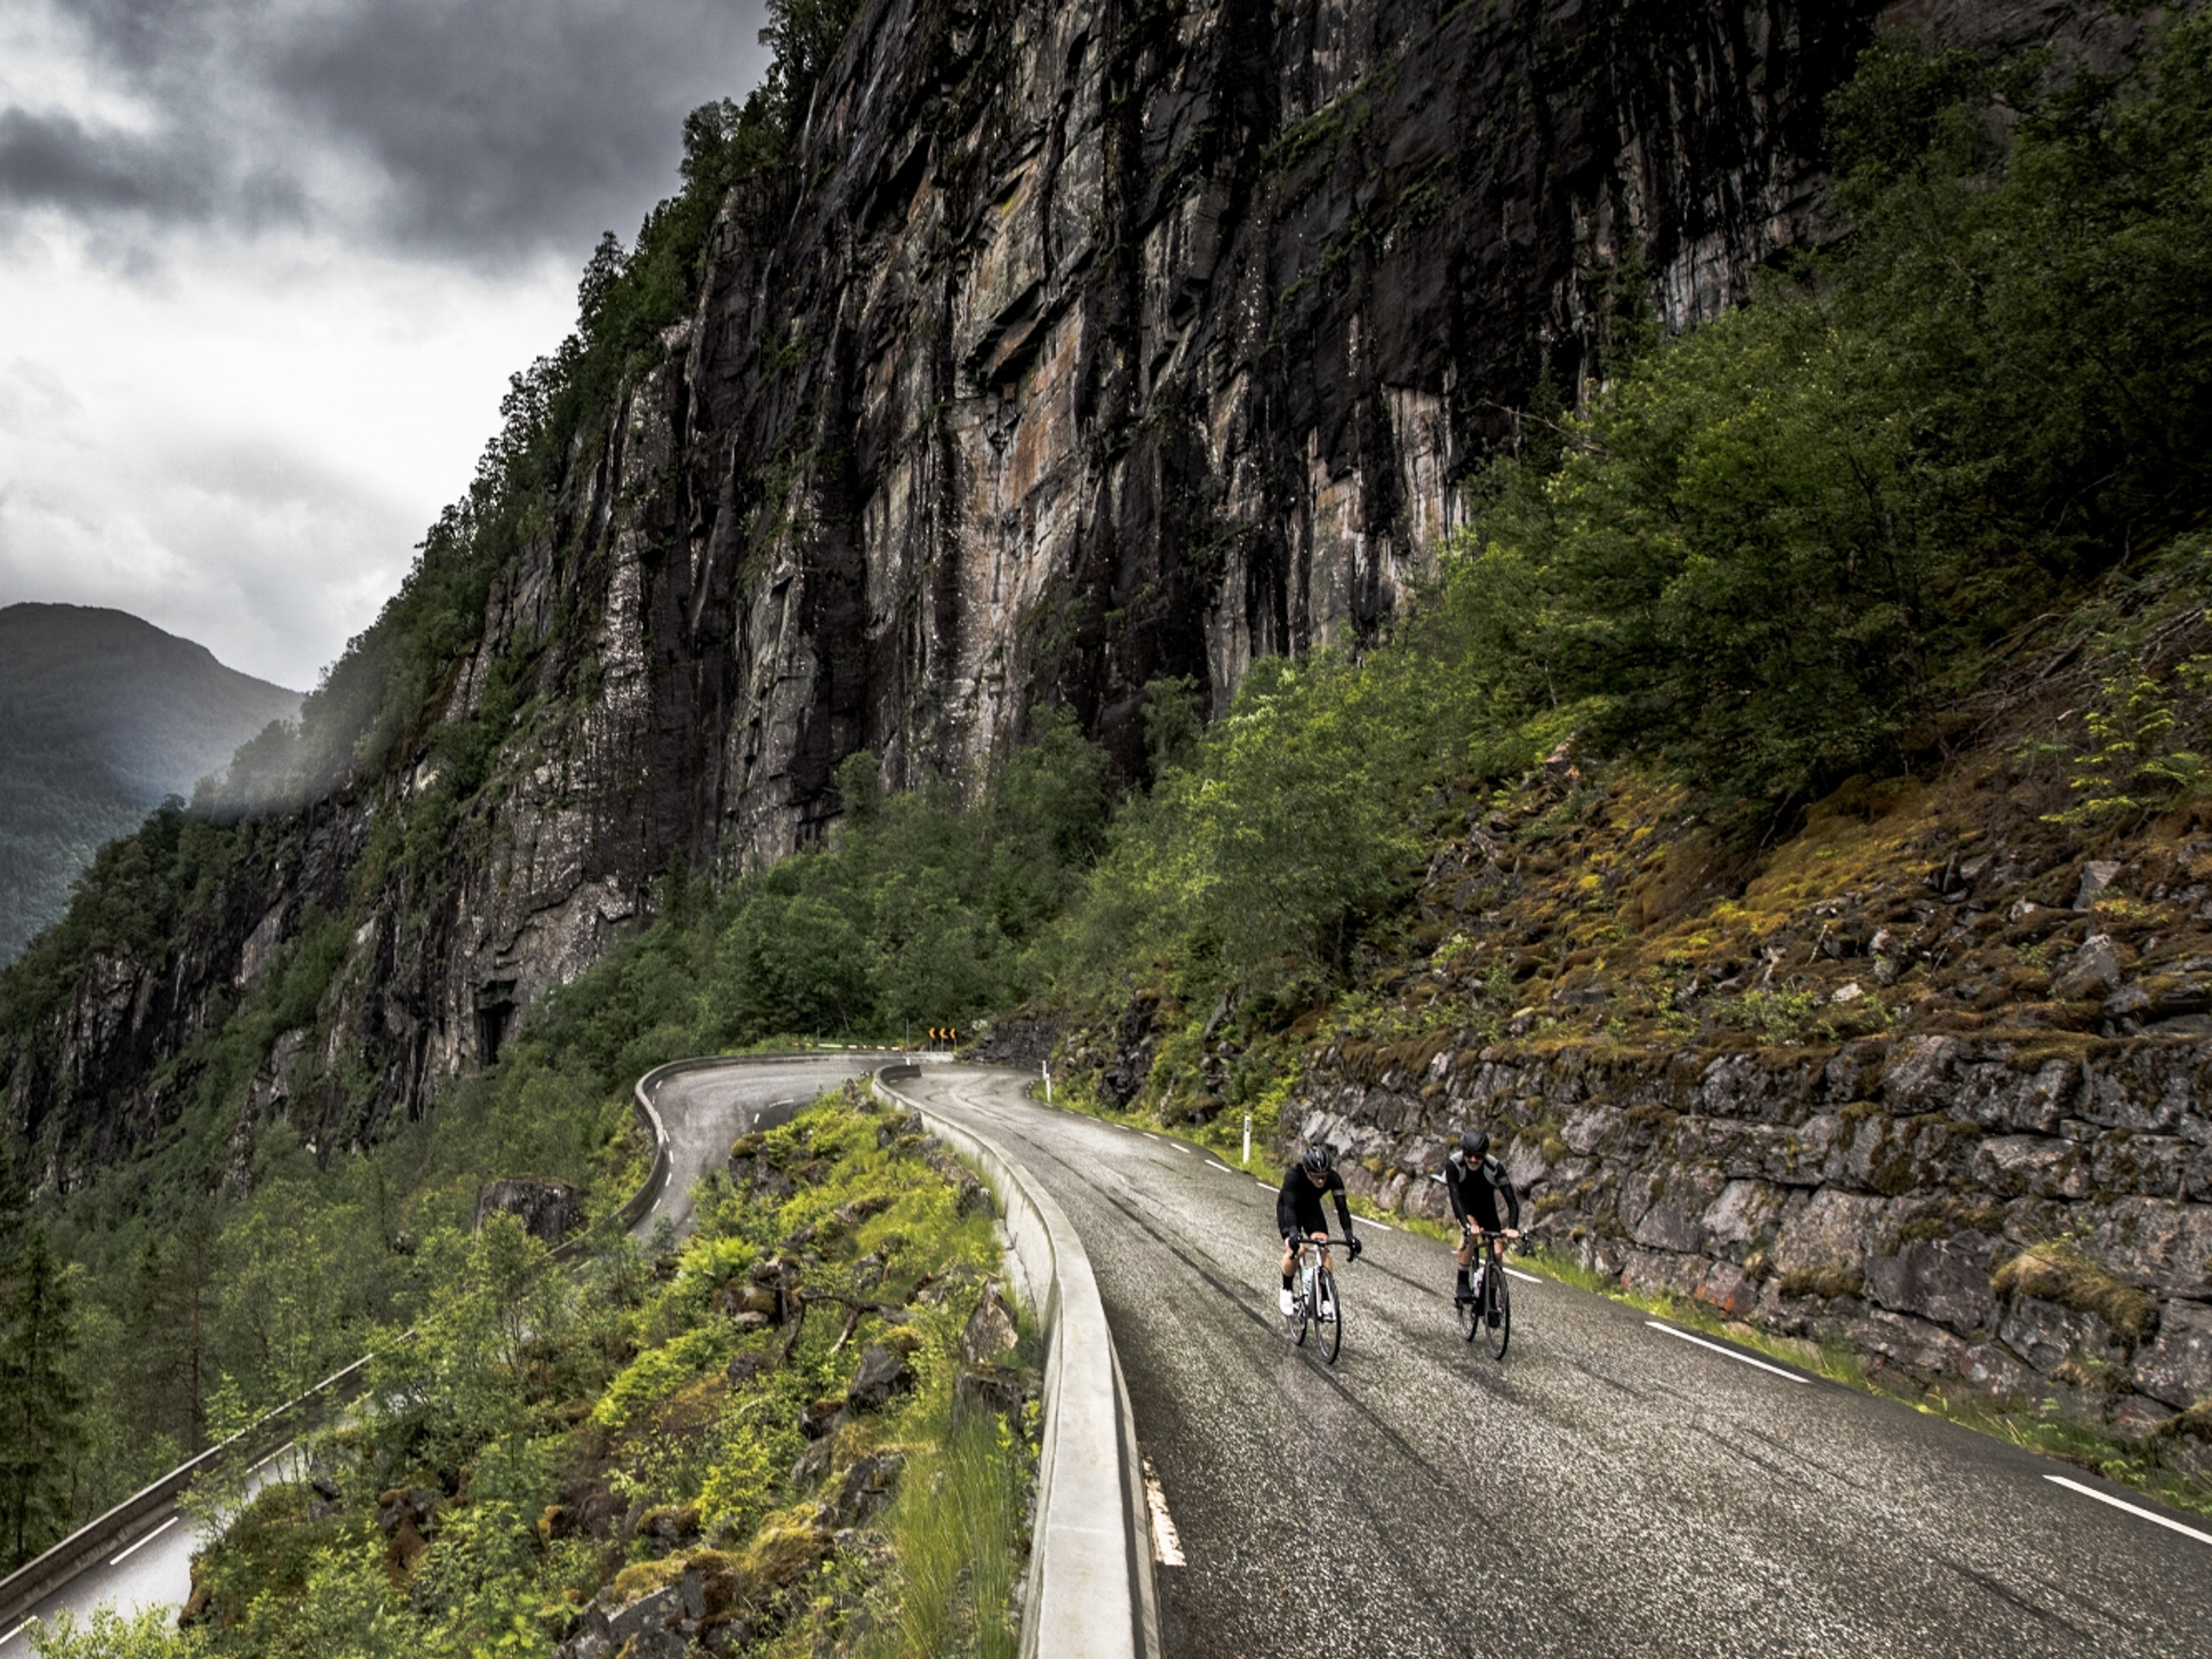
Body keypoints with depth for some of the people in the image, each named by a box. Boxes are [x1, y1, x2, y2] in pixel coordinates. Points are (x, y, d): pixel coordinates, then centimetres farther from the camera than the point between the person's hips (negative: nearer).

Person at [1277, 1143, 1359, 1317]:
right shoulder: (1294, 1176, -38)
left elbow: (1342, 1207, -32)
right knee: (1294, 1250, -23)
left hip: (1312, 1209, 3)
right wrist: (1293, 1233, -62)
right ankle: (1286, 1291, 1)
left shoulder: (1334, 1179, -29)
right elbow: (1289, 1206, -46)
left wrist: (1349, 1236, -46)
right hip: (1288, 1208, -3)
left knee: (1323, 1249, -18)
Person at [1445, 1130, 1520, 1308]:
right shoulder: (1453, 1164, -31)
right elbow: (1455, 1198, -39)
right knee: (1469, 1233, -33)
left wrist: (1512, 1228, -47)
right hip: (1464, 1205, -2)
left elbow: (1512, 1201, -32)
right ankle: (1462, 1285, -22)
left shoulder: (1495, 1167, -29)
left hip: (1486, 1207, 2)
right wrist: (1467, 1225, -52)